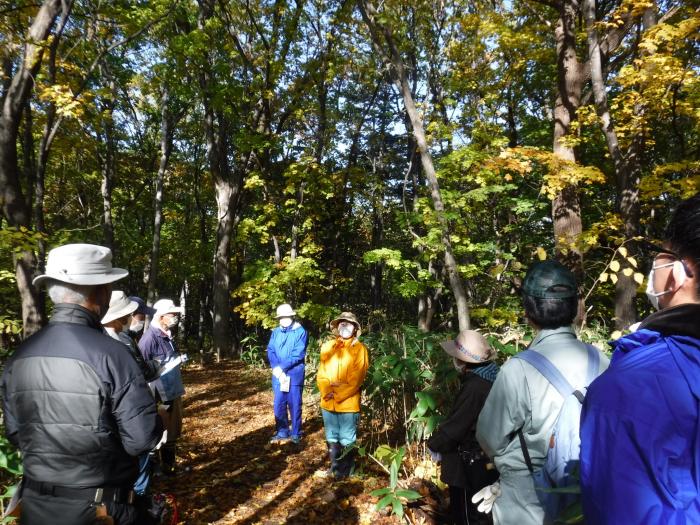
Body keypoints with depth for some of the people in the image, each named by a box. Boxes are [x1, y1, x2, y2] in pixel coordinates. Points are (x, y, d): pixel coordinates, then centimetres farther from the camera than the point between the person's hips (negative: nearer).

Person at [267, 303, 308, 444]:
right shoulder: (275, 332, 8)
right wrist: (277, 370, -14)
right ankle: (282, 432, 24)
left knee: (294, 405, 4)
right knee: (278, 405, 9)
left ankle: (296, 434, 17)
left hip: (294, 375, -4)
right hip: (278, 375, 4)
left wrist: (281, 367, -18)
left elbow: (298, 355, -14)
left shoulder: (300, 332, -6)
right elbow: (270, 352, 2)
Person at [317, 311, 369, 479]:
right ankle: (335, 468, 32)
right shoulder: (327, 346, 8)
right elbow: (321, 373, 3)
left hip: (348, 403, -4)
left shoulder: (359, 349, -4)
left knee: (346, 440, 4)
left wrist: (337, 395, -16)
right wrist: (327, 391, -14)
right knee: (331, 438, 15)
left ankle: (345, 471, 20)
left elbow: (356, 379, -11)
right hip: (328, 403, 4)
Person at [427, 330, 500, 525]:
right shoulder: (489, 380, 0)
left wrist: (434, 445, -4)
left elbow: (454, 427, -22)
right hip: (485, 463, 9)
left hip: (472, 468, -9)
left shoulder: (474, 388, -28)